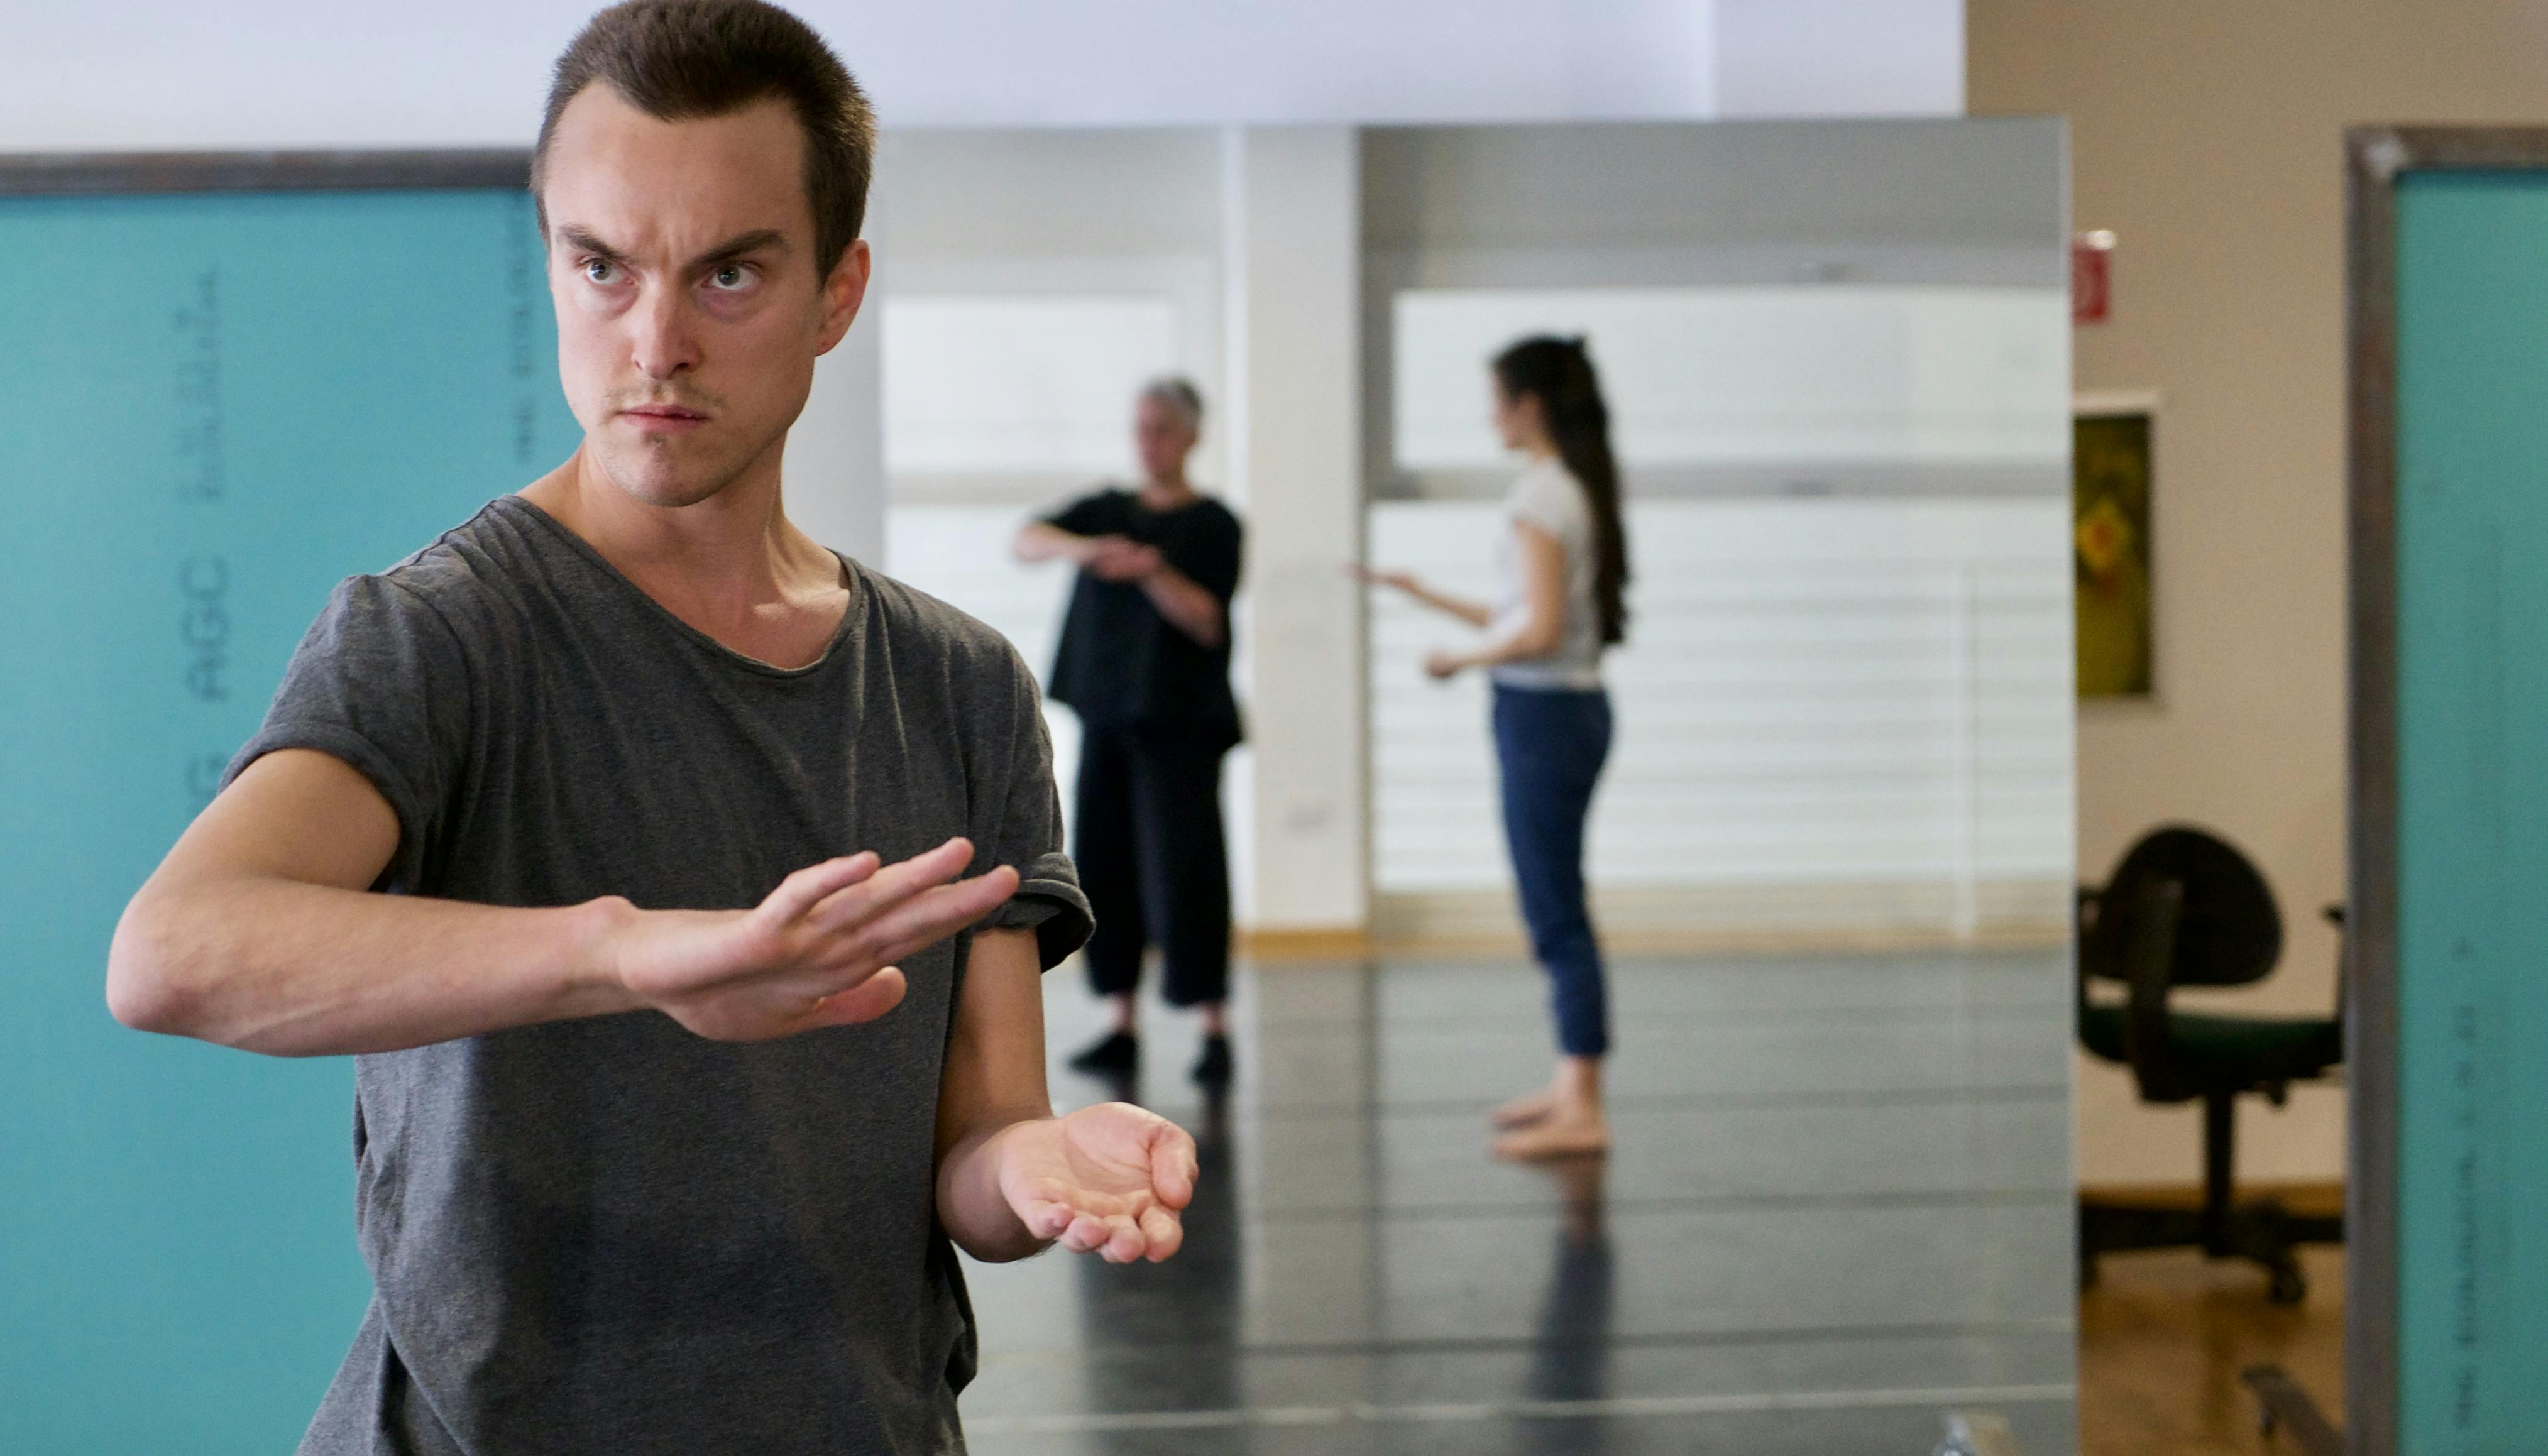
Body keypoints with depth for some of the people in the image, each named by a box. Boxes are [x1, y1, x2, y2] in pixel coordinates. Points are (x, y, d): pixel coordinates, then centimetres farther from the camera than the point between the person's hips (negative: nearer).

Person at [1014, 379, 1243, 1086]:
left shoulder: (1212, 524, -1)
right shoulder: (1107, 510, 12)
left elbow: (1207, 623, -9)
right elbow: (1026, 539, -4)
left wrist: (1152, 572, -24)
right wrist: (1083, 548, -24)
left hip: (1178, 719, -5)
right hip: (1106, 714, 5)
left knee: (1183, 867, -10)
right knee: (1105, 864, 4)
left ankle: (1215, 1029, -6)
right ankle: (1124, 1027, 11)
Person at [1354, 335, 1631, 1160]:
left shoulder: (1539, 495, -15)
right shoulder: (1577, 488, 13)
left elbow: (1537, 629, -23)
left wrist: (1462, 658, -7)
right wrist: (1425, 596, 22)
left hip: (1543, 715, -10)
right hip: (1574, 708, 10)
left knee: (1556, 914, -5)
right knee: (1554, 911, 16)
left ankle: (1582, 1112, -2)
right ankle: (1572, 1085, 23)